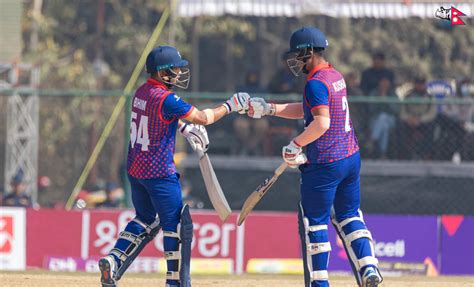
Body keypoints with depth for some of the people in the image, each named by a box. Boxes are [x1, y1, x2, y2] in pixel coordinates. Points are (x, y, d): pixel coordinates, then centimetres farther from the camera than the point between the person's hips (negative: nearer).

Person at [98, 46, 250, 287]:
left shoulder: (141, 93, 6)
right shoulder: (165, 99, -20)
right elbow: (203, 117, -14)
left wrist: (185, 128, 12)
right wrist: (230, 106, -2)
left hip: (135, 168, 9)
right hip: (159, 172, -9)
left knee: (146, 220, 22)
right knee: (175, 224, 0)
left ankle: (113, 260, 7)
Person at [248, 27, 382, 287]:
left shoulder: (316, 83, -16)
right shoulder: (336, 76, 13)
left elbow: (322, 122, -28)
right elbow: (306, 110, 21)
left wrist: (295, 144, -19)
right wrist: (268, 109, 17)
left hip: (325, 164, -9)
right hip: (351, 158, 9)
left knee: (314, 222, 3)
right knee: (348, 216, 18)